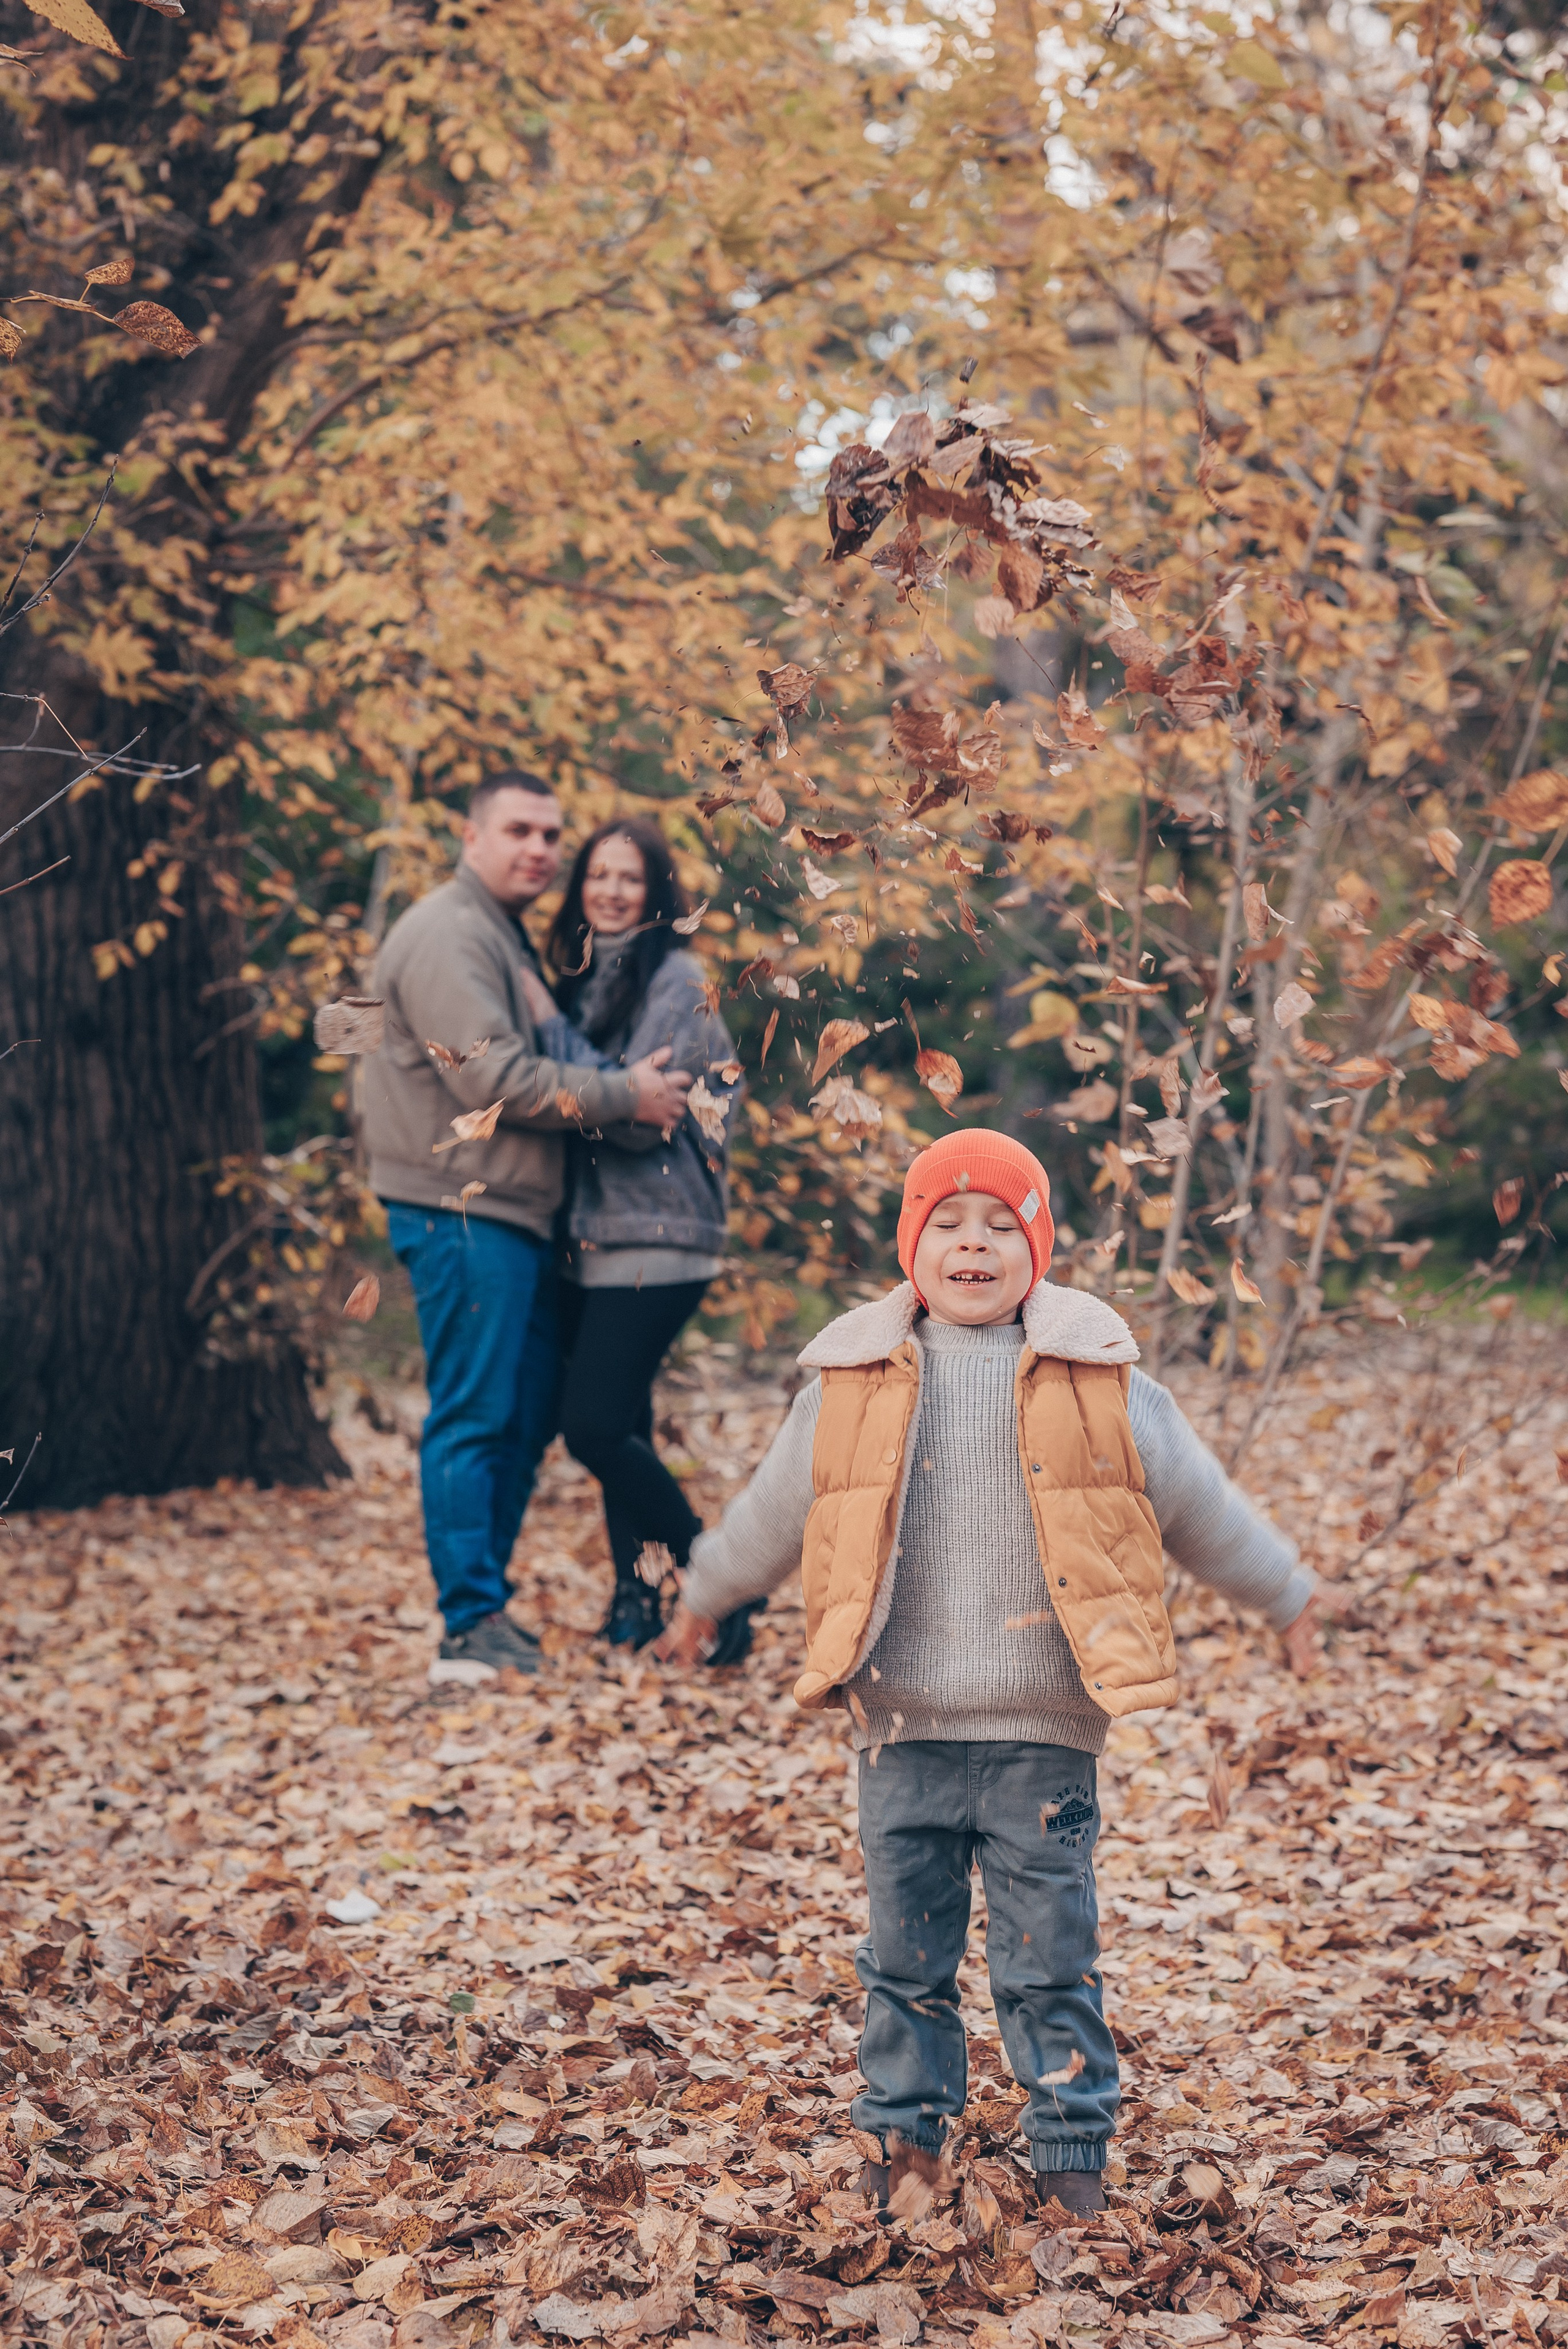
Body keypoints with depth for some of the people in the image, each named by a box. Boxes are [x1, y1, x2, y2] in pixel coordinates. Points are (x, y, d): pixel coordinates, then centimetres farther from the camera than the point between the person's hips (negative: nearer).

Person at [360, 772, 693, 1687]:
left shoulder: (508, 937, 21)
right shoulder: (447, 936, -13)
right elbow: (495, 1078, -21)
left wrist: (623, 1090, 8)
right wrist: (625, 1097, -14)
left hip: (515, 1213, 11)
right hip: (462, 1210, -11)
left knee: (528, 1413, 14)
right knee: (473, 1418, -10)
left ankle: (488, 1603, 22)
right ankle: (472, 1630, -8)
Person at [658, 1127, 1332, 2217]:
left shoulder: (1098, 1376, 1)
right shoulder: (856, 1380, 3)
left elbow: (1197, 1502, 14)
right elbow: (776, 1507, 18)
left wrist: (1287, 1592, 23)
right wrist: (705, 1596, 29)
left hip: (1043, 1729, -1)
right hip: (903, 1725, 1)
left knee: (1051, 1957, 4)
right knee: (907, 1951, 10)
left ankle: (1073, 2145, 16)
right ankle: (907, 2130, 26)